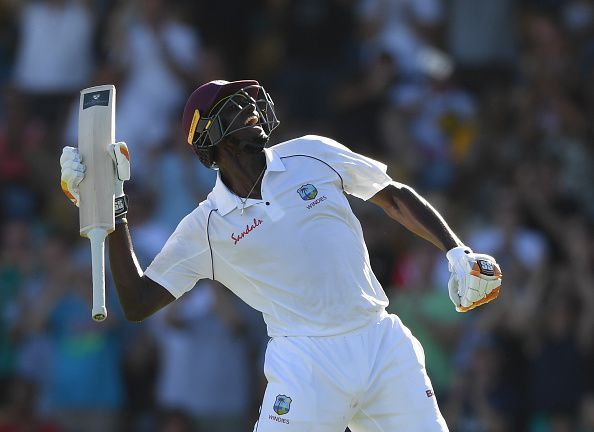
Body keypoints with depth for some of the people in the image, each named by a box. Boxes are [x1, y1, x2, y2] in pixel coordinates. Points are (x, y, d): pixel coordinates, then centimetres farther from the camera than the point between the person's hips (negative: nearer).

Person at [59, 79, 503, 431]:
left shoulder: (312, 155, 7)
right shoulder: (205, 227, 3)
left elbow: (395, 196, 17)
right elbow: (137, 303, 1)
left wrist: (457, 253, 6)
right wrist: (112, 209, -3)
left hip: (383, 341, 3)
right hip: (307, 365, -3)